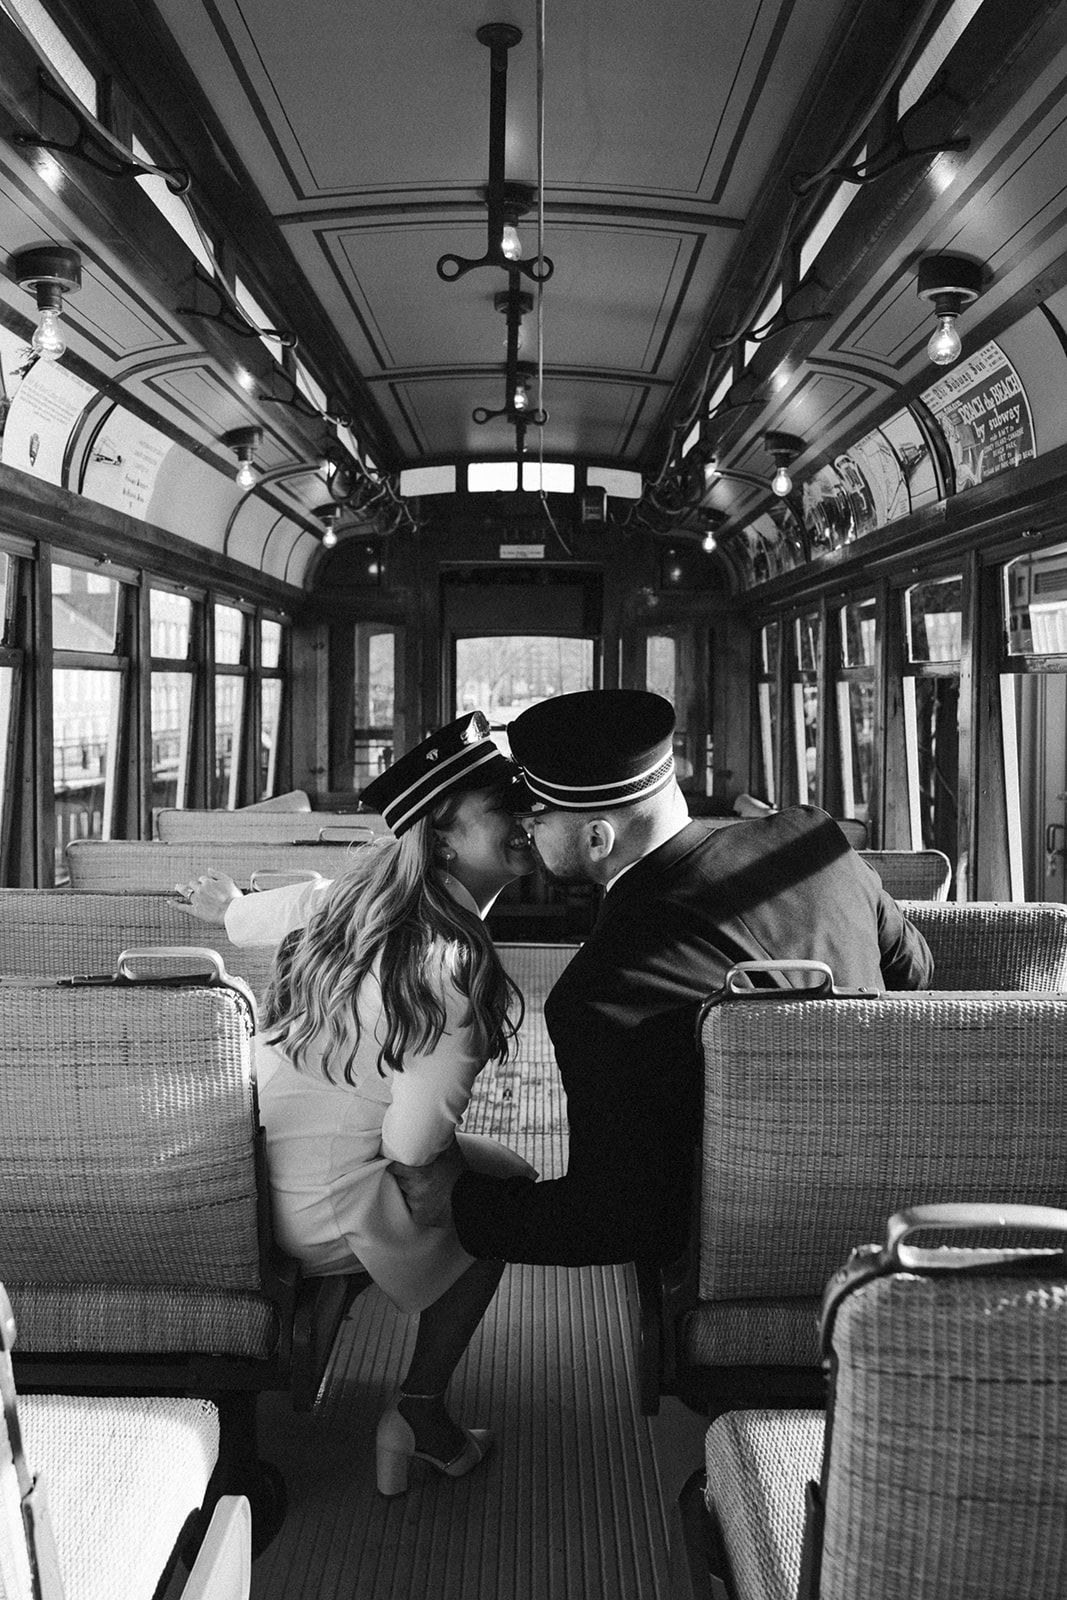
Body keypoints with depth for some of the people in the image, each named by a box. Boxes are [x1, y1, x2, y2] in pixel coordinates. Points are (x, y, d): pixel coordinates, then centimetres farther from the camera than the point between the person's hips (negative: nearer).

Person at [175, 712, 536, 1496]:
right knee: (508, 1186, 16)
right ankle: (420, 1416, 23)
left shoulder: (362, 890, -2)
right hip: (321, 1207, -7)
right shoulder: (454, 966, -27)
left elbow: (289, 908, 21)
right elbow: (413, 1143, -25)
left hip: (239, 1168, 7)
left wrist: (232, 906, 43)